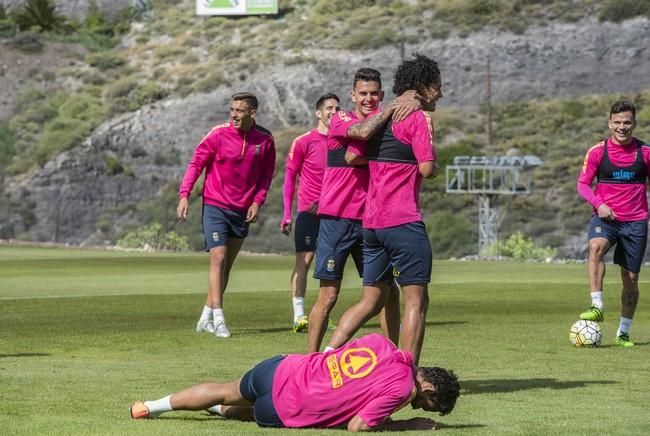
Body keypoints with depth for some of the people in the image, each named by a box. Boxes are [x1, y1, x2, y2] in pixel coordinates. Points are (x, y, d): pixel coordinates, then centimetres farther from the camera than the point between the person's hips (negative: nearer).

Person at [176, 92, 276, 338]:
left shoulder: (265, 140, -2)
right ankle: (217, 319, -14)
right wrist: (184, 195, -12)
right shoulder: (219, 135, -10)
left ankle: (206, 317, 19)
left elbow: (267, 174, 9)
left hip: (243, 211, 4)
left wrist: (258, 201, -4)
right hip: (215, 205, -4)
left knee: (227, 265, 9)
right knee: (218, 258, -13)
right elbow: (196, 163, -4)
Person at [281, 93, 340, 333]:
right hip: (308, 211, -4)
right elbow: (289, 177, 0)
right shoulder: (303, 142, -2)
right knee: (303, 260, -7)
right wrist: (287, 214, -5)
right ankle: (299, 315, -7)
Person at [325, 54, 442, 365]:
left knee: (371, 301, 14)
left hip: (371, 222, 8)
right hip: (404, 222, -8)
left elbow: (351, 157, 15)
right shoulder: (418, 118, -9)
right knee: (416, 301, -3)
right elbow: (426, 169, -14)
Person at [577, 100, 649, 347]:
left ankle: (623, 332, 20)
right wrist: (599, 204, -14)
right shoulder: (597, 152, 0)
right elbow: (583, 184, 4)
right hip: (605, 217, -1)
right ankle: (597, 307, -35)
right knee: (596, 247, -35)